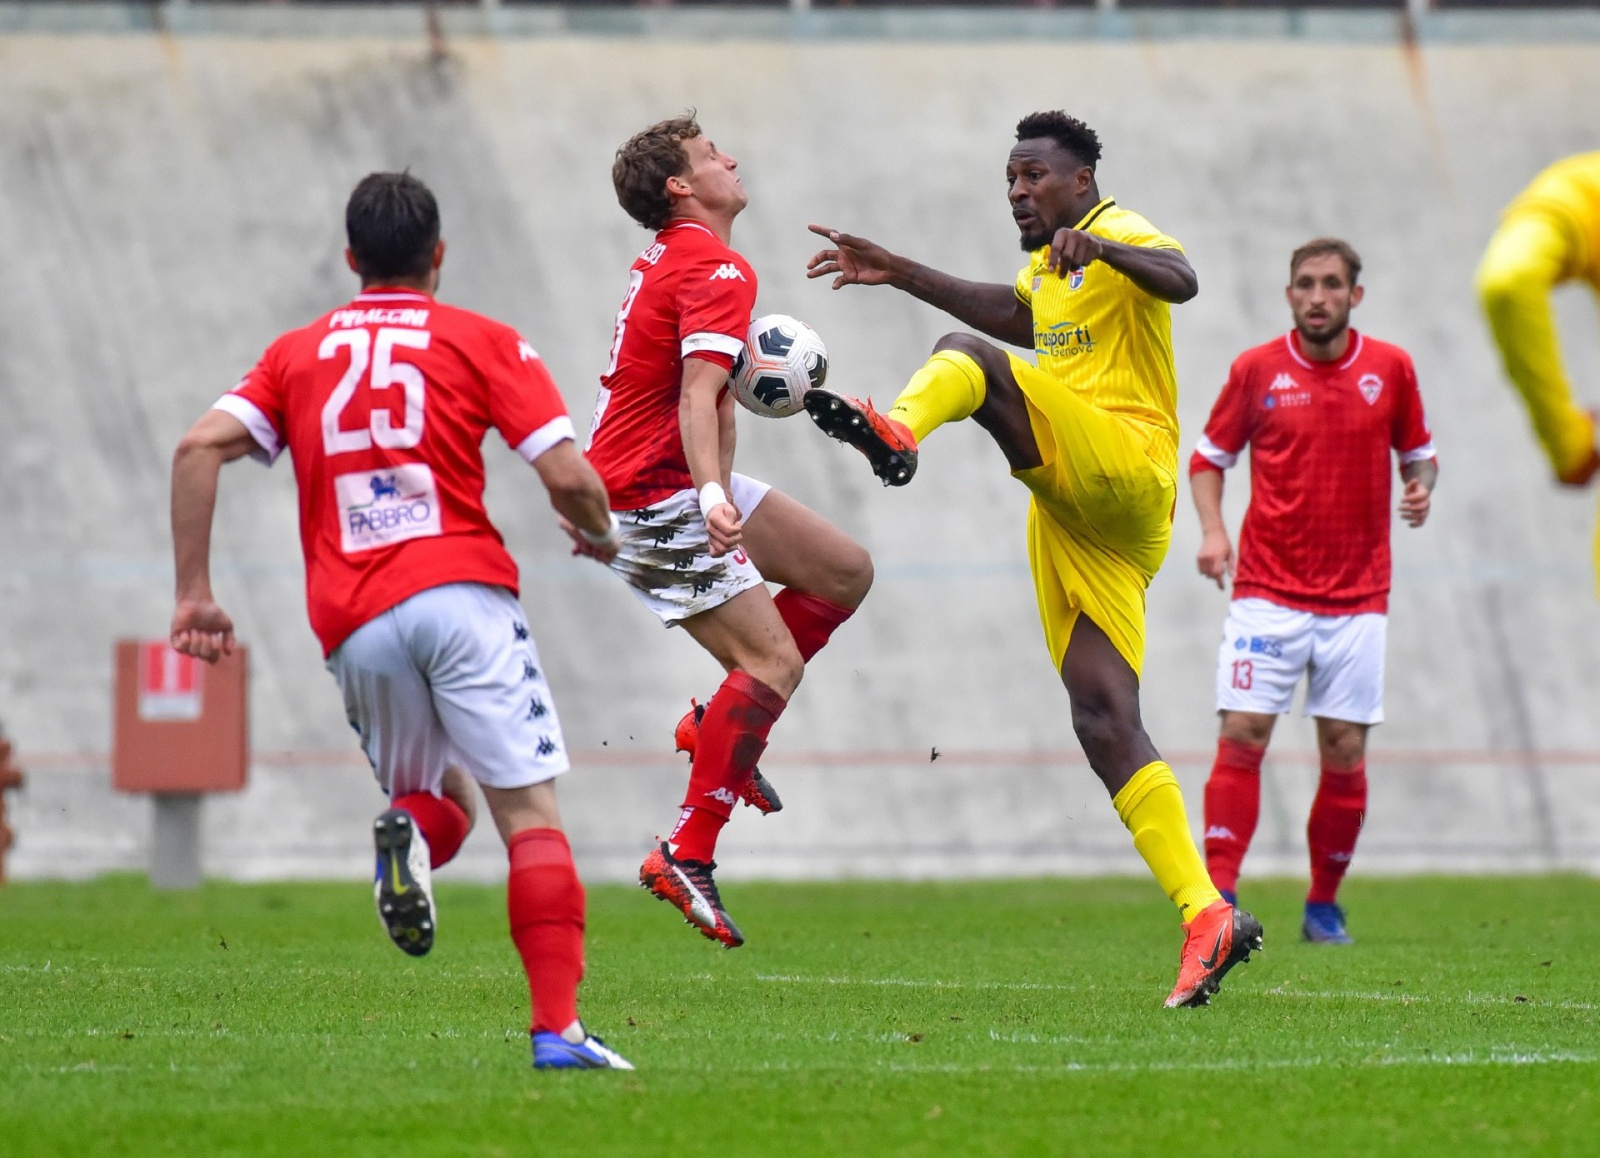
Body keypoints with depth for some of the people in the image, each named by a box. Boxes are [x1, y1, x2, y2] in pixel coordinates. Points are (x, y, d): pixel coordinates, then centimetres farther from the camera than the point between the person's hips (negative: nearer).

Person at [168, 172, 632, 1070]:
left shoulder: (298, 353, 19)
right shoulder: (482, 342, 10)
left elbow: (201, 447, 5)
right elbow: (566, 476, 0)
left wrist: (195, 593, 6)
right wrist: (602, 533, 22)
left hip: (354, 625, 3)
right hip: (461, 591, -3)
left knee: (442, 796, 20)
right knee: (532, 816, -2)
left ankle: (409, 832, -17)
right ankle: (558, 1029, -16)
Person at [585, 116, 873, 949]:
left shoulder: (672, 258, 14)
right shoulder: (716, 270, -17)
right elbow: (698, 396, -31)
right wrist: (712, 494, -43)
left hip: (691, 484, 10)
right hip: (658, 496, -10)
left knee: (846, 571, 10)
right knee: (774, 662, -16)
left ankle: (719, 724, 13)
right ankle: (685, 857, -16)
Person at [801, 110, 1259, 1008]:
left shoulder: (1120, 236, -1)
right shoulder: (1051, 264, 26)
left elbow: (1180, 280, -23)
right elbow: (1012, 313, 46)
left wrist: (1101, 250, -41)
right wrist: (898, 274, 44)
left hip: (1124, 472, -9)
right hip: (1076, 525, 9)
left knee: (969, 359, -22)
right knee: (1107, 729, -3)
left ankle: (898, 431, -57)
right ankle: (1209, 920, -9)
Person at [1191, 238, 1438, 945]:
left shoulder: (1390, 369, 3)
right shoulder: (1257, 370, 0)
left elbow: (1418, 452, 15)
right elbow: (1210, 456, 9)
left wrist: (1421, 488, -7)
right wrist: (1212, 529, -7)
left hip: (1356, 599, 1)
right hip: (1267, 590, -1)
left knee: (1345, 752, 0)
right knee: (1242, 735, -12)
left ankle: (1324, 906, 14)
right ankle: (1218, 893, -12)